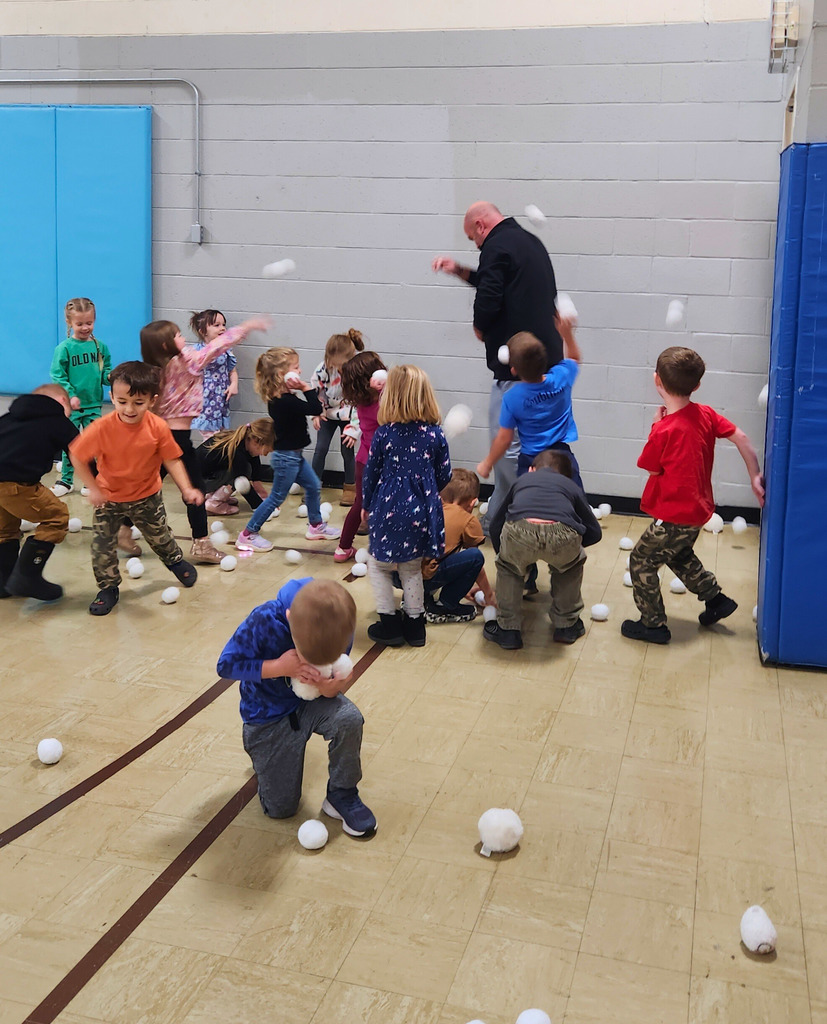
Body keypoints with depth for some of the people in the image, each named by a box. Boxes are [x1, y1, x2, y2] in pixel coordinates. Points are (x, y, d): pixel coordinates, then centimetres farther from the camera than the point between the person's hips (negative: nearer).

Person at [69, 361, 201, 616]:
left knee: (160, 536, 19)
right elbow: (77, 456, -17)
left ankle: (175, 560, 50)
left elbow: (172, 460, -13)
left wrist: (187, 489, -23)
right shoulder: (101, 429, -28)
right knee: (102, 544, 0)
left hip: (147, 496, 1)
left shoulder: (158, 428, -23)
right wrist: (93, 489, -17)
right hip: (109, 497, -1)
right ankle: (108, 587, 20)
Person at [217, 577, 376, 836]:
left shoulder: (339, 629, -24)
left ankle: (342, 795, -8)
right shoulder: (264, 621, -32)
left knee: (348, 718, -34)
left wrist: (333, 687, -32)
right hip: (266, 715, -1)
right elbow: (226, 665, -21)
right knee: (280, 808, 3)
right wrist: (279, 667, -34)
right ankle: (262, 751, 33)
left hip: (310, 702, 1)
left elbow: (342, 675, -7)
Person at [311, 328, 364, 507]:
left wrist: (353, 430, -18)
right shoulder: (324, 368, -24)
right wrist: (316, 414, -13)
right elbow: (314, 391, -6)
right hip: (327, 414, 2)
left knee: (347, 450, 2)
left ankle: (349, 487, 21)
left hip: (348, 416, -2)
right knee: (320, 448, 0)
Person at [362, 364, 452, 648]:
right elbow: (444, 476, 2)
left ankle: (390, 624, 15)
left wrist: (366, 505, 13)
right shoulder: (435, 434, -5)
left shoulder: (384, 433, -11)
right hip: (422, 512, 3)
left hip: (389, 510, -3)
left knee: (378, 566, 16)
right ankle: (414, 624, 25)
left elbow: (371, 473, -3)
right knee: (412, 568, 20)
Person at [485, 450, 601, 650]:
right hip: (563, 535, 0)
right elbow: (594, 532, 33)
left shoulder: (522, 481, 40)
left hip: (519, 530, 0)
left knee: (508, 568, 34)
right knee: (571, 566, 36)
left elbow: (495, 526, 42)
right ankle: (566, 625, 40)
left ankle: (508, 630, 32)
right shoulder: (571, 486, 37)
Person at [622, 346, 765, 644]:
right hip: (698, 509, 8)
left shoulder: (664, 430, -23)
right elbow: (741, 437, -1)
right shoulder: (705, 414, -3)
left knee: (641, 561, 7)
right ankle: (716, 598, 36)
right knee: (679, 555, 32)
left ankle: (653, 624, 14)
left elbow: (652, 469, -8)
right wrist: (755, 477, 5)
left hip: (675, 516, -8)